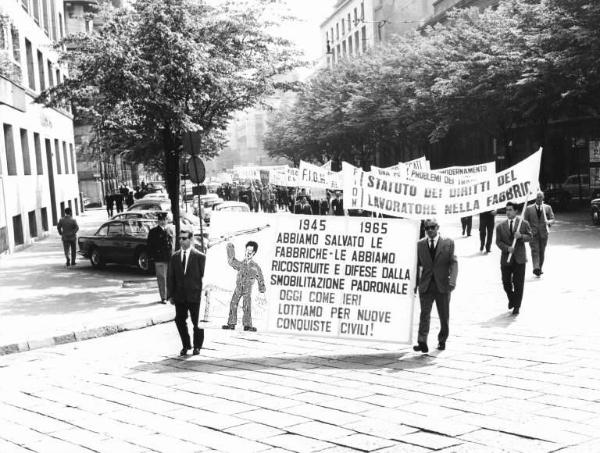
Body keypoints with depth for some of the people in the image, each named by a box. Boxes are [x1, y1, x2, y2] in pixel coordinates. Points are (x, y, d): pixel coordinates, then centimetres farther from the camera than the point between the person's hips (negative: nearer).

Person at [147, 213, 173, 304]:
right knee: (161, 278, -2)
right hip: (159, 259, -4)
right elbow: (149, 245, 0)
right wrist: (152, 256, -8)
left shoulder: (169, 232, 15)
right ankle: (163, 298, 4)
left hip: (169, 258, 4)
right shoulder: (153, 232, 1)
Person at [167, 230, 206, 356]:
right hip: (179, 297, 4)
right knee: (180, 321, 6)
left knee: (197, 322, 5)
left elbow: (204, 276, -4)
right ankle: (186, 345, 23)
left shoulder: (200, 257, -4)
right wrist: (170, 295, 4)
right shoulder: (174, 257, 8)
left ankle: (197, 346, 22)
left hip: (195, 295, -3)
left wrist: (203, 293, -9)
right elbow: (170, 277, 9)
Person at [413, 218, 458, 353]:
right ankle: (422, 343, -15)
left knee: (444, 316, 10)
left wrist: (452, 280, -19)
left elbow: (454, 263, -5)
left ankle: (442, 341, 28)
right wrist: (415, 283, 6)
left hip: (442, 286, 0)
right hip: (426, 286, 0)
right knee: (424, 313, -10)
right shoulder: (420, 244, 7)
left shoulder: (448, 243, 1)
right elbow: (417, 265, 11)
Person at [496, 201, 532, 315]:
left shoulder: (524, 224, 2)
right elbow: (498, 241, 1)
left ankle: (517, 306, 14)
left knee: (518, 284, 1)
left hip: (519, 258, -1)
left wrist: (521, 236, -17)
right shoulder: (500, 226, 4)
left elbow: (529, 237, 3)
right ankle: (511, 299, 34)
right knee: (506, 283, 6)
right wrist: (507, 248, -16)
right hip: (506, 259, 1)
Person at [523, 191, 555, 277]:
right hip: (533, 233, -2)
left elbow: (552, 220, 2)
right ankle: (536, 268, -29)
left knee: (542, 252, 9)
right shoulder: (529, 208, 5)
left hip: (543, 233, 2)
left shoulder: (548, 208, 7)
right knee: (535, 250, -16)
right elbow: (525, 221, 7)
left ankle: (540, 269, 22)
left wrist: (548, 222, -21)